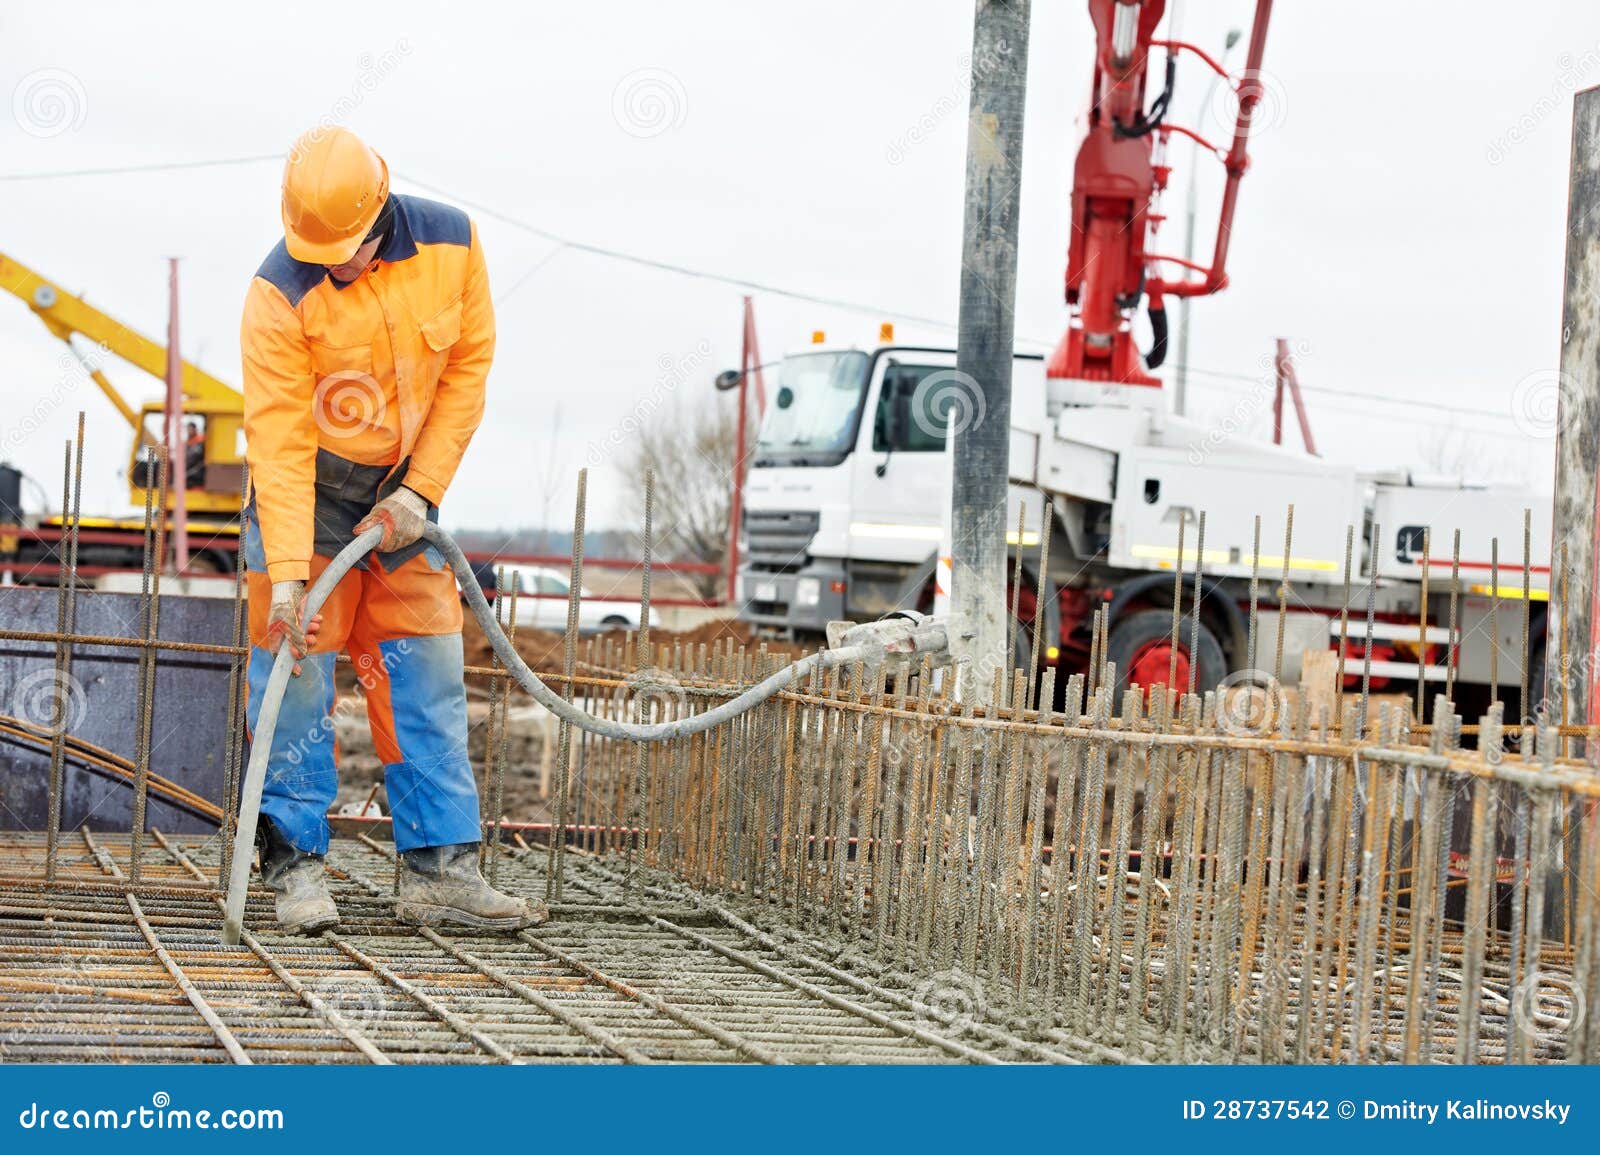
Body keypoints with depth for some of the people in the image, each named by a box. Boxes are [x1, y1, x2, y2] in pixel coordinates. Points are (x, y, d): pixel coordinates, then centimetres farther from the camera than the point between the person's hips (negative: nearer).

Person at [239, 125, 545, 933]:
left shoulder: (450, 243, -14)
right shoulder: (278, 294, -24)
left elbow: (468, 367, -4)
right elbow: (279, 442, -26)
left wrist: (422, 491, -11)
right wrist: (287, 573, -32)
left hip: (403, 487, 4)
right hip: (305, 487, -4)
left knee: (428, 669, 1)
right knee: (296, 667, -7)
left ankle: (437, 867, 4)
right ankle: (295, 864, 2)